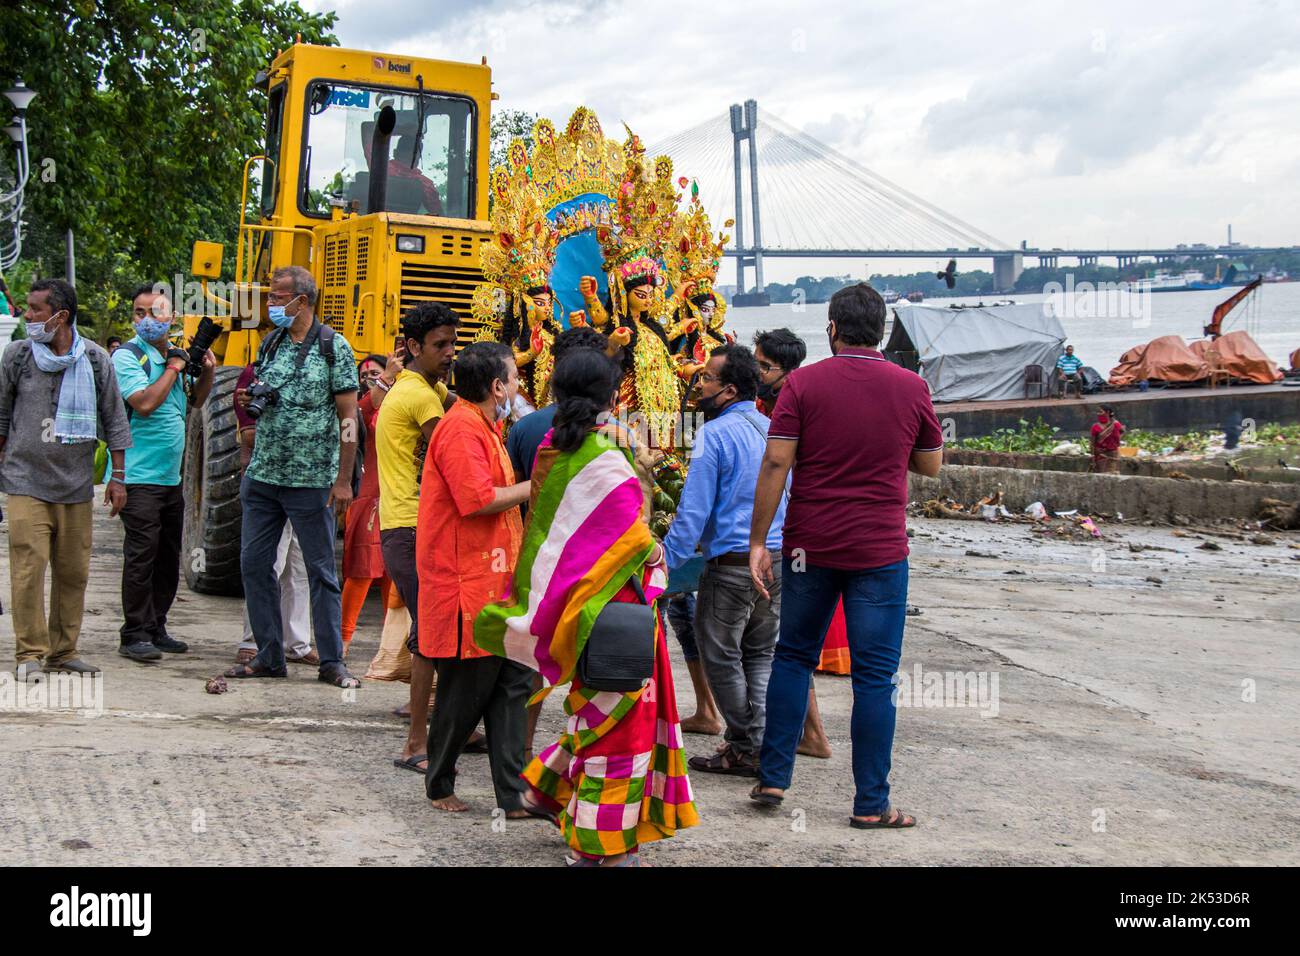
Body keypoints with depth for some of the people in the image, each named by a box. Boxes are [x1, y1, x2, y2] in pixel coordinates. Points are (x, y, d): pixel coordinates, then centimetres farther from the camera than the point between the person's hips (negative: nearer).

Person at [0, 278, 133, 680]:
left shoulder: (95, 360, 3)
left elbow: (114, 421, 9)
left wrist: (117, 476, 7)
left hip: (76, 485, 2)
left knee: (73, 572, 6)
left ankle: (63, 650, 18)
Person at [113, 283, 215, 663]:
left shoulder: (174, 354, 12)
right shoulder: (127, 356, -9)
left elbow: (193, 402, 26)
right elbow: (144, 403, -23)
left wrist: (207, 373, 8)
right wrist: (174, 368, -13)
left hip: (171, 477, 8)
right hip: (139, 476, -8)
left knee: (168, 558, 12)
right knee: (141, 556, -9)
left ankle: (156, 629, 21)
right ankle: (134, 635, -4)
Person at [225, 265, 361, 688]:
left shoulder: (333, 347, -6)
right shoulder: (269, 344, 11)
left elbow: (348, 416, -8)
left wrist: (343, 479, -13)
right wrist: (246, 402, -2)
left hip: (311, 482, -6)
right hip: (263, 475, 6)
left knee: (321, 570, 1)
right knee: (254, 563, 6)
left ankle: (331, 661, 9)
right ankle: (268, 656, 16)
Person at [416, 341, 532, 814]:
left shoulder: (483, 427, 19)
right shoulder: (461, 428, -15)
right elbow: (479, 499, -23)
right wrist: (534, 486, -13)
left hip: (496, 581, 10)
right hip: (467, 584, -10)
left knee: (511, 683, 6)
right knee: (465, 690, 0)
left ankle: (513, 794, 8)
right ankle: (439, 787, 17)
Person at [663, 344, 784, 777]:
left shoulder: (714, 434, -13)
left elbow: (693, 512, -16)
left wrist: (665, 562, -10)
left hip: (732, 564, -7)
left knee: (721, 657, 7)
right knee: (760, 655, 16)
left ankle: (745, 748, 13)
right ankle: (760, 748, 18)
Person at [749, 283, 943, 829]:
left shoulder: (803, 383, -3)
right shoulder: (911, 388, 0)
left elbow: (775, 465, -8)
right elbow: (931, 466, 11)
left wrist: (758, 540, -4)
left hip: (810, 547, 1)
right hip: (880, 552, -1)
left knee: (793, 657, 17)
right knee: (875, 675, 3)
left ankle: (772, 778, 17)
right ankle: (871, 804, 6)